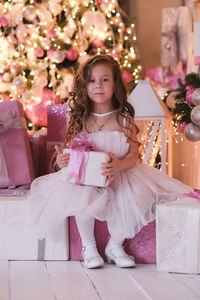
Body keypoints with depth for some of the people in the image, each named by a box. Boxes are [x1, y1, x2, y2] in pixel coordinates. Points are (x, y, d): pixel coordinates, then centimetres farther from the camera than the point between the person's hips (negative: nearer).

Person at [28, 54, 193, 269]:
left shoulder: (124, 119, -1)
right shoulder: (80, 120, 1)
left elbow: (134, 154, -5)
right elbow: (70, 150, 6)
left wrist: (118, 165, -28)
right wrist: (62, 159, -19)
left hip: (121, 174, 1)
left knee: (138, 198, -29)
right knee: (83, 199, -34)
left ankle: (115, 245, -1)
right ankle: (88, 246, -3)